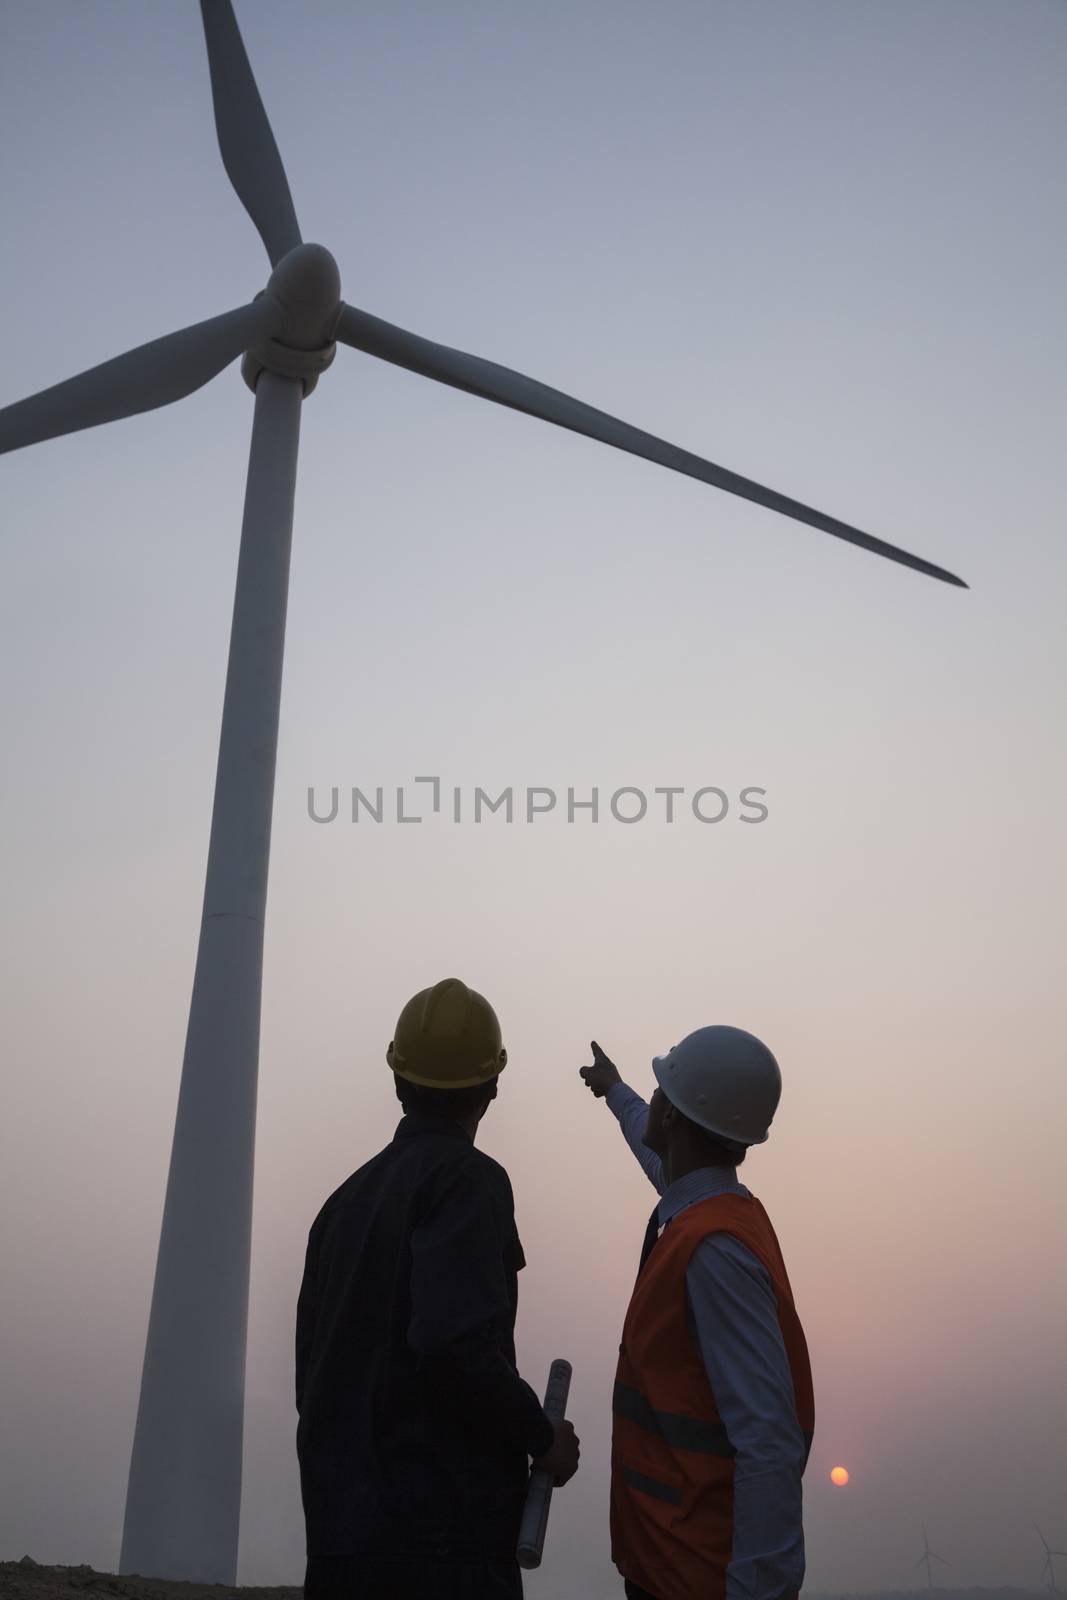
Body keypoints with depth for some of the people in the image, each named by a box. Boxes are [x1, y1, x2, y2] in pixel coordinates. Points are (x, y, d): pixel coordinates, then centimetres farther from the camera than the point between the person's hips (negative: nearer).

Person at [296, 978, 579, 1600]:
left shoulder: (349, 1197, 11)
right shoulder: (467, 1181, -11)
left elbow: (314, 1366, 13)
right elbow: (459, 1345, -24)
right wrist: (544, 1437, -8)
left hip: (341, 1526, 7)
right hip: (442, 1528, -7)